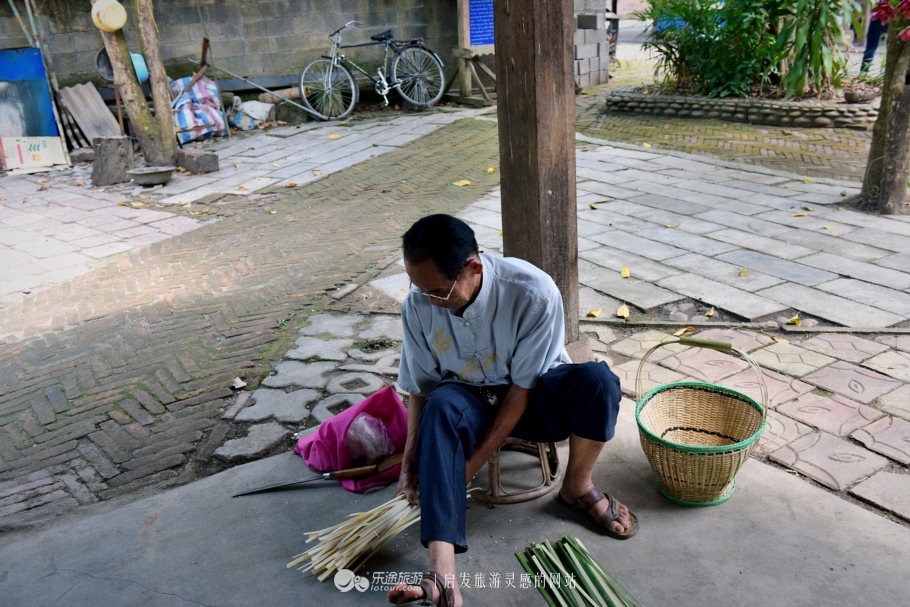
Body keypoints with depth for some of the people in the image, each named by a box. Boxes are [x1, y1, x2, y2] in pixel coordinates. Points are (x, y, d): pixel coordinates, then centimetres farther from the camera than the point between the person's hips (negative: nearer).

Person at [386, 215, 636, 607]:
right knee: (442, 406, -35)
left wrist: (471, 465, -23)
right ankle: (442, 574, -39)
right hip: (468, 400, 2)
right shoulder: (418, 305, -17)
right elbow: (419, 387, -5)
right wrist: (411, 456, -17)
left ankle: (577, 488, -2)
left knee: (597, 380, -32)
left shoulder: (535, 293, -28)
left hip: (533, 394, -1)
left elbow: (523, 387, -22)